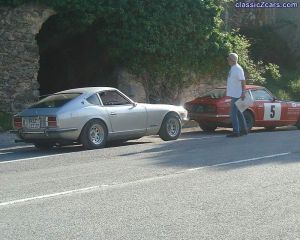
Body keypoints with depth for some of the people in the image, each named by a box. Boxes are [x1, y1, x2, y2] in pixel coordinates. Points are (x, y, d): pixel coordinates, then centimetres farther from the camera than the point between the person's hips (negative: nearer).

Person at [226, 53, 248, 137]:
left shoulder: (238, 69, -16)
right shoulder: (233, 68, 14)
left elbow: (243, 81, -21)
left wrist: (243, 92, -26)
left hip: (237, 95, -10)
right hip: (234, 94, 10)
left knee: (233, 113, -10)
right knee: (238, 112, 15)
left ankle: (236, 131, -8)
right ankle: (243, 129, 23)